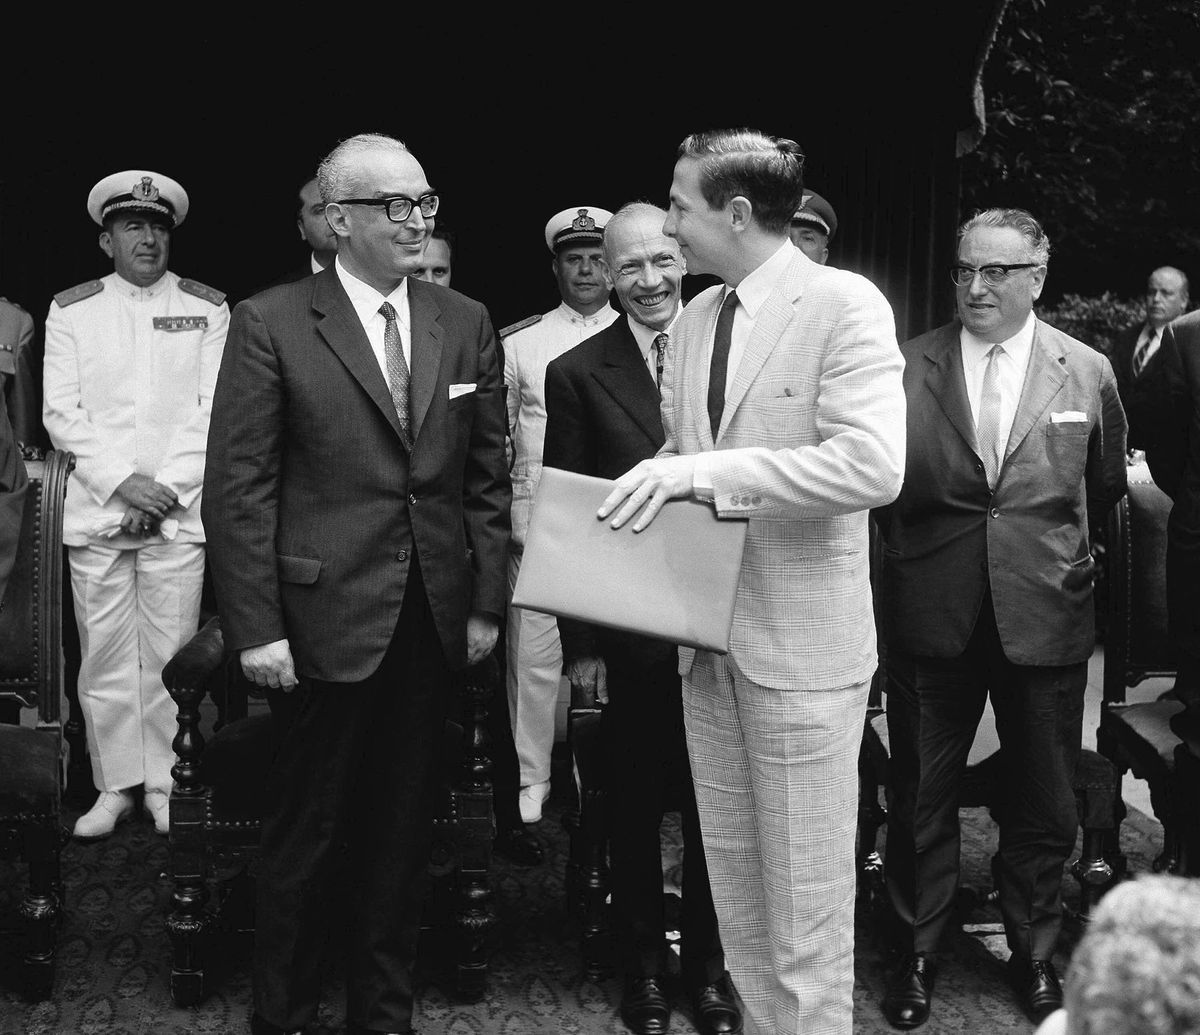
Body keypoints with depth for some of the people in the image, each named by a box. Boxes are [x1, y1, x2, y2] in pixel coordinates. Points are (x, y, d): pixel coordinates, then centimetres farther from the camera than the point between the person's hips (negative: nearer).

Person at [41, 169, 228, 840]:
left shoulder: (208, 309, 8)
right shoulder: (71, 311, 9)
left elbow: (215, 410, 1)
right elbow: (61, 413, 3)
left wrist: (166, 489, -9)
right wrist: (122, 482, -10)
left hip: (179, 511, -1)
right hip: (96, 509, 1)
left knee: (171, 653, 0)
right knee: (105, 657, 2)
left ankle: (166, 785, 11)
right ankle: (117, 785, 13)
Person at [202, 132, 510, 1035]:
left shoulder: (465, 323, 7)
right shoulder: (270, 324, -4)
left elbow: (488, 474, 9)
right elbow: (239, 487, -7)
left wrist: (487, 602, 4)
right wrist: (256, 627, -11)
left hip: (434, 620, 4)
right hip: (327, 615, -3)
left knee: (404, 831, 12)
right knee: (308, 834, 7)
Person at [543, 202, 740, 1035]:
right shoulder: (576, 374, -1)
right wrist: (581, 644, -6)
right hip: (631, 632, -1)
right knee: (635, 807, 10)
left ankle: (709, 963, 28)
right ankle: (644, 966, 27)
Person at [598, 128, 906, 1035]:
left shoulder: (845, 304, -12)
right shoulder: (697, 315, 10)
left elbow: (873, 466, -24)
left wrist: (706, 471, -26)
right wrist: (657, 486, -3)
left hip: (802, 645, -7)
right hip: (708, 635, 7)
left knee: (806, 900, 3)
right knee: (732, 875, 17)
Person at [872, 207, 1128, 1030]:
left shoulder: (1088, 373, 2)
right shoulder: (907, 366, -2)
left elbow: (1106, 488, 15)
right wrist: (912, 556, 0)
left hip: (1046, 615, 1)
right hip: (932, 614, -1)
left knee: (1043, 802, 11)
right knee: (921, 796, 8)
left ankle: (1035, 953, 31)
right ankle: (918, 953, 26)